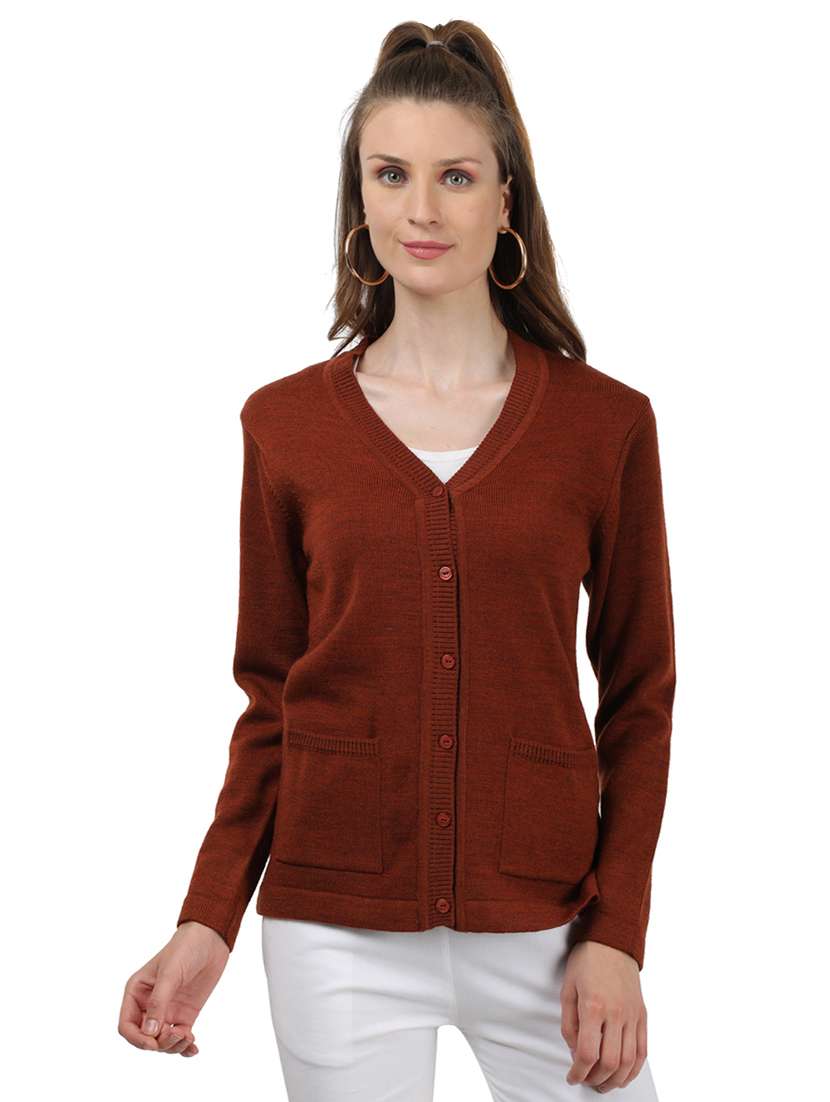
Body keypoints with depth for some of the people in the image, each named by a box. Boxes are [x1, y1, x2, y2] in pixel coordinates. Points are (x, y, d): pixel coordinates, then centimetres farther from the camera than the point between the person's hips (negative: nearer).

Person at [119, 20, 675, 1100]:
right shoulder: (285, 425, 1)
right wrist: (208, 923, -2)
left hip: (541, 926, 0)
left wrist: (616, 935, -4)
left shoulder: (605, 423, -2)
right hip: (340, 934, 1)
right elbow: (272, 699, 6)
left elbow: (640, 696, 3)